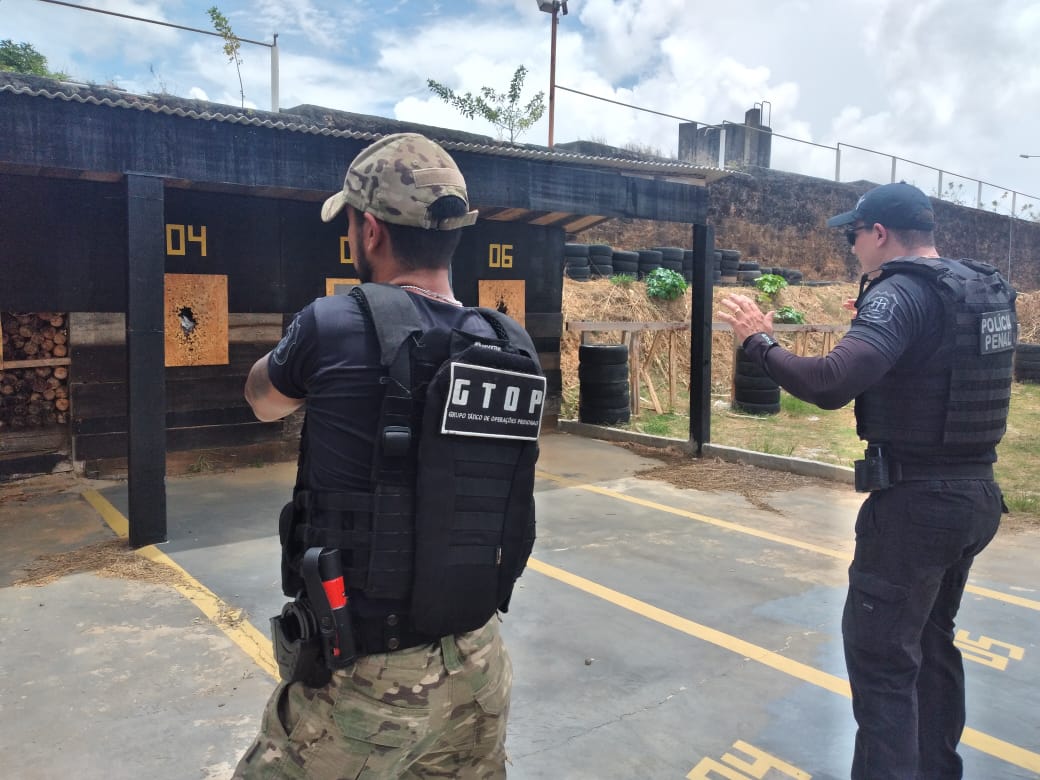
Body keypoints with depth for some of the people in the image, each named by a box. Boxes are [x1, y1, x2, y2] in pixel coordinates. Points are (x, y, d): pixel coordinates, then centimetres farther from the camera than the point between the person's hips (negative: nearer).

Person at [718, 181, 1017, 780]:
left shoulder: (903, 291, -17)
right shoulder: (990, 291, 8)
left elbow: (832, 384, -31)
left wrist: (761, 341, -17)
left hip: (916, 501, -9)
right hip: (976, 493, 9)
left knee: (881, 655, 2)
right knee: (932, 640, 23)